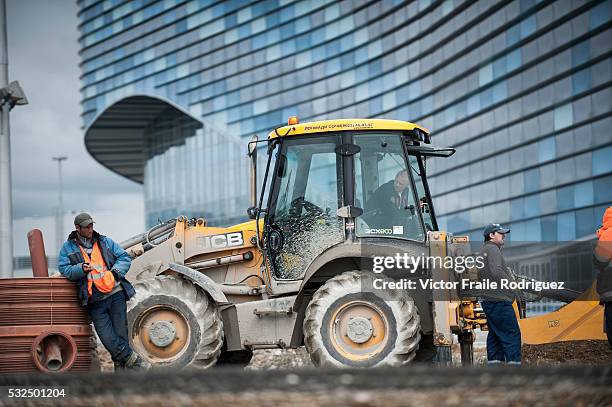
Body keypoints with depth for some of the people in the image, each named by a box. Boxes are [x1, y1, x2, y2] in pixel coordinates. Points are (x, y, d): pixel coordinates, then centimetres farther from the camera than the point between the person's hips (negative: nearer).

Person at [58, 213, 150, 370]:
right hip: (95, 301, -1)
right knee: (107, 338, -13)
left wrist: (116, 271, -7)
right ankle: (133, 359, -3)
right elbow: (64, 269, 1)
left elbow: (125, 258, 13)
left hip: (116, 294, 1)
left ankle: (120, 369, 5)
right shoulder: (68, 248, 10)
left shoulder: (105, 242, 14)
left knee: (120, 333, -4)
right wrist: (81, 269, -17)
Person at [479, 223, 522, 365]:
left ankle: (494, 364, 9)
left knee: (495, 335, 10)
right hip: (499, 300, -10)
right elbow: (496, 272, -23)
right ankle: (513, 364, -16)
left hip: (488, 300, 10)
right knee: (512, 334, -10)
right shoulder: (493, 249, -9)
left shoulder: (484, 251, 22)